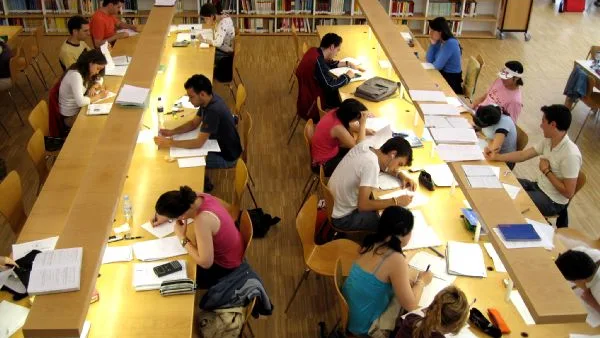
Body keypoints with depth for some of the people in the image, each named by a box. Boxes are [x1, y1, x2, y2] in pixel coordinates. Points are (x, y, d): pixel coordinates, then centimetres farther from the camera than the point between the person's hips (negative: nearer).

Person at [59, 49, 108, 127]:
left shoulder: (86, 71, -3)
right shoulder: (75, 75, -28)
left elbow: (99, 79, 16)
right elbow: (80, 102, -35)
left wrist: (94, 87, -6)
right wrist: (98, 96, -21)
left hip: (79, 108, 8)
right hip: (71, 116, -8)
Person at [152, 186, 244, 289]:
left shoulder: (202, 220, -41)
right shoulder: (199, 198, -18)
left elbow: (206, 263, -35)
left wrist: (182, 237, -26)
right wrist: (164, 217, 0)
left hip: (224, 265, -7)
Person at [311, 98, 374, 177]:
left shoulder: (336, 112, -12)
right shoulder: (338, 128, -35)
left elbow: (349, 125, 11)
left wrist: (364, 130, -6)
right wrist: (363, 124, -28)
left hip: (331, 151, 8)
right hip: (324, 164, -8)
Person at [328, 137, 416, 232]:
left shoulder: (364, 146, -6)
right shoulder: (371, 165, -30)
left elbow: (383, 164, 15)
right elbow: (363, 205, -35)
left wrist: (400, 175, 0)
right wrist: (396, 201, -27)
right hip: (343, 218, -9)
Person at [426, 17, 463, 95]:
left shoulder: (450, 43, -25)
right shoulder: (440, 41, 1)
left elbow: (438, 66, -23)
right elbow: (429, 60, 2)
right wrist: (433, 44, -9)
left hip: (451, 81, -7)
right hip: (443, 74, 7)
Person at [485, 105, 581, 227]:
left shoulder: (571, 155, -30)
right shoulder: (548, 141, -5)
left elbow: (568, 192, -27)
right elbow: (523, 155, 4)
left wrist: (546, 171, -20)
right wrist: (496, 156, -4)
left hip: (552, 201, -8)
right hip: (539, 186, 8)